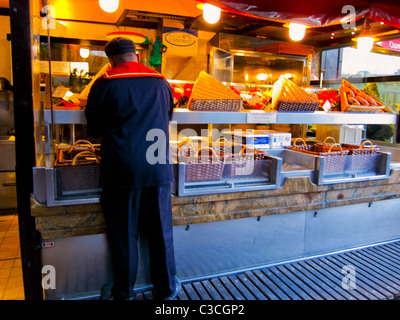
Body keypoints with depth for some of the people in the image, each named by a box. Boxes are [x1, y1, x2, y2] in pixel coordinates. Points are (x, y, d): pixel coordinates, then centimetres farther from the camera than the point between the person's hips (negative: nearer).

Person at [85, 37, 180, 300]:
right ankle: (166, 288, 29)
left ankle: (124, 292, 26)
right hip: (159, 169, 3)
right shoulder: (162, 83, 7)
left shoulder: (104, 84, -3)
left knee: (123, 234, 10)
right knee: (161, 231, 13)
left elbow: (94, 130, 5)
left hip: (121, 170, -2)